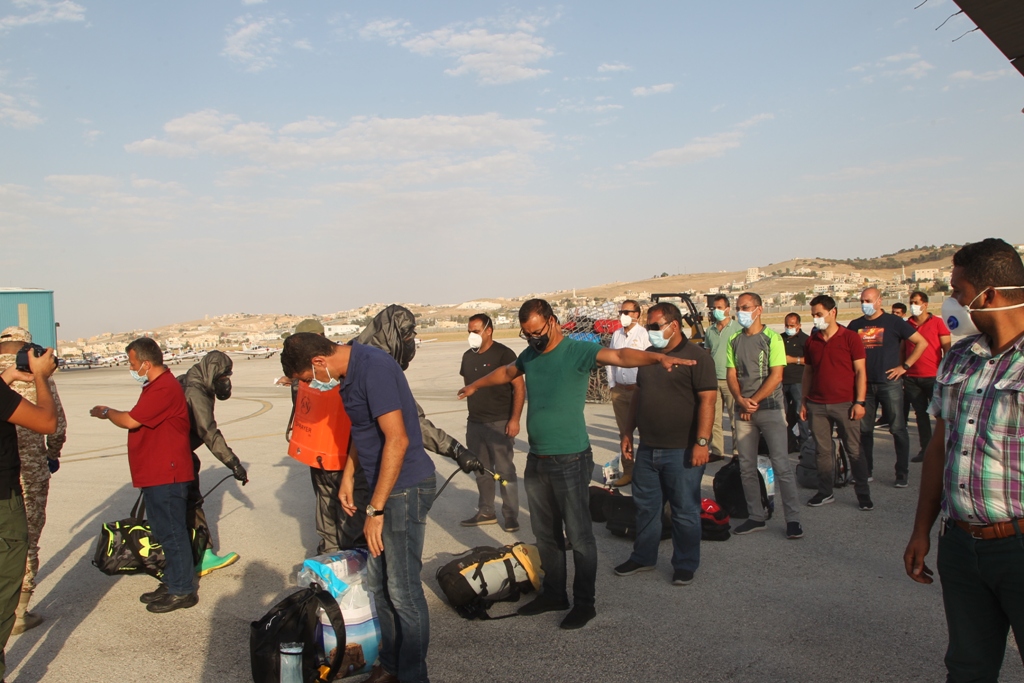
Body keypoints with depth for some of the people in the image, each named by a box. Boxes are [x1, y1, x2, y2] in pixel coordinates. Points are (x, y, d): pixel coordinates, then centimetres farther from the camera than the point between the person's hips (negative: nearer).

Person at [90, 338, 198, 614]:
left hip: (166, 475, -11)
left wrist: (106, 412, -5)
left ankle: (182, 591, 6)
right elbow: (138, 420, 18)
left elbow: (131, 420, -21)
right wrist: (111, 413, 7)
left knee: (172, 533, -3)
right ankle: (171, 582, 28)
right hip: (155, 474, 11)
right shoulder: (155, 385, 17)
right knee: (164, 533, 17)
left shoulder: (164, 388, -20)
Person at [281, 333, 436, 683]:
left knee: (403, 590, 0)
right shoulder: (351, 371, 9)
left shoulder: (373, 368, -22)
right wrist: (348, 477, 21)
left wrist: (375, 509, -22)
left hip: (405, 487, -10)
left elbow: (397, 439, -26)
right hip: (383, 485, 10)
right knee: (378, 584, 17)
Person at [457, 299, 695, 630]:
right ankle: (553, 594, 32)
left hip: (570, 460, -7)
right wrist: (476, 385, 45)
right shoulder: (529, 355, 9)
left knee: (579, 536, 1)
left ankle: (584, 603, 15)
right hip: (536, 459, 7)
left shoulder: (577, 350, -13)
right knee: (545, 534, 18)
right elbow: (506, 372, 30)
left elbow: (619, 355, -29)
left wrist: (657, 356, -46)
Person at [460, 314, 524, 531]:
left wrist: (514, 419, -16)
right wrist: (471, 415, 15)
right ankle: (486, 511, 25)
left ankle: (511, 514, 8)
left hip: (499, 423, -6)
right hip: (474, 423, 7)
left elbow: (519, 387, -12)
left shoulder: (504, 354, -9)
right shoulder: (468, 356, 11)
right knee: (481, 470, 13)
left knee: (504, 470, -3)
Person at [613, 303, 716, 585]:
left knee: (685, 511, 6)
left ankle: (685, 565, 21)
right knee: (645, 505, 16)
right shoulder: (647, 355, 12)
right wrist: (628, 432, 14)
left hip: (682, 450, -7)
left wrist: (702, 441, -21)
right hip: (647, 448, 7)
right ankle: (643, 557, 32)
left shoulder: (697, 356, -10)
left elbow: (707, 400, -15)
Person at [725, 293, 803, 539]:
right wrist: (741, 401, -10)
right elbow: (731, 375, 6)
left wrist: (754, 401, -13)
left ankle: (793, 518, 3)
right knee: (747, 467, 7)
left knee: (782, 465, -5)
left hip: (770, 409, -5)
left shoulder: (772, 337, -4)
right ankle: (756, 517, 16)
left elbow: (776, 376, -10)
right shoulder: (734, 340, 10)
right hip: (743, 411, 5)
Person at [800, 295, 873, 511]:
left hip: (844, 404, -4)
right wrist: (804, 402, 11)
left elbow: (860, 371, -4)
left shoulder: (850, 338, -3)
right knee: (823, 451, 8)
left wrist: (860, 402, -11)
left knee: (854, 450, 1)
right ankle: (825, 492, 18)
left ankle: (863, 494, 12)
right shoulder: (811, 341, 10)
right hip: (816, 405, 4)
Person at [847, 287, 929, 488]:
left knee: (898, 429, 0)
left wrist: (904, 366, -5)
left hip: (889, 383, -4)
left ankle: (903, 473, 8)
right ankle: (865, 470, 20)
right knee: (864, 429, 8)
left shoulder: (893, 322, -1)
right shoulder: (855, 325, 9)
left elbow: (922, 342, 0)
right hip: (864, 384, 4)